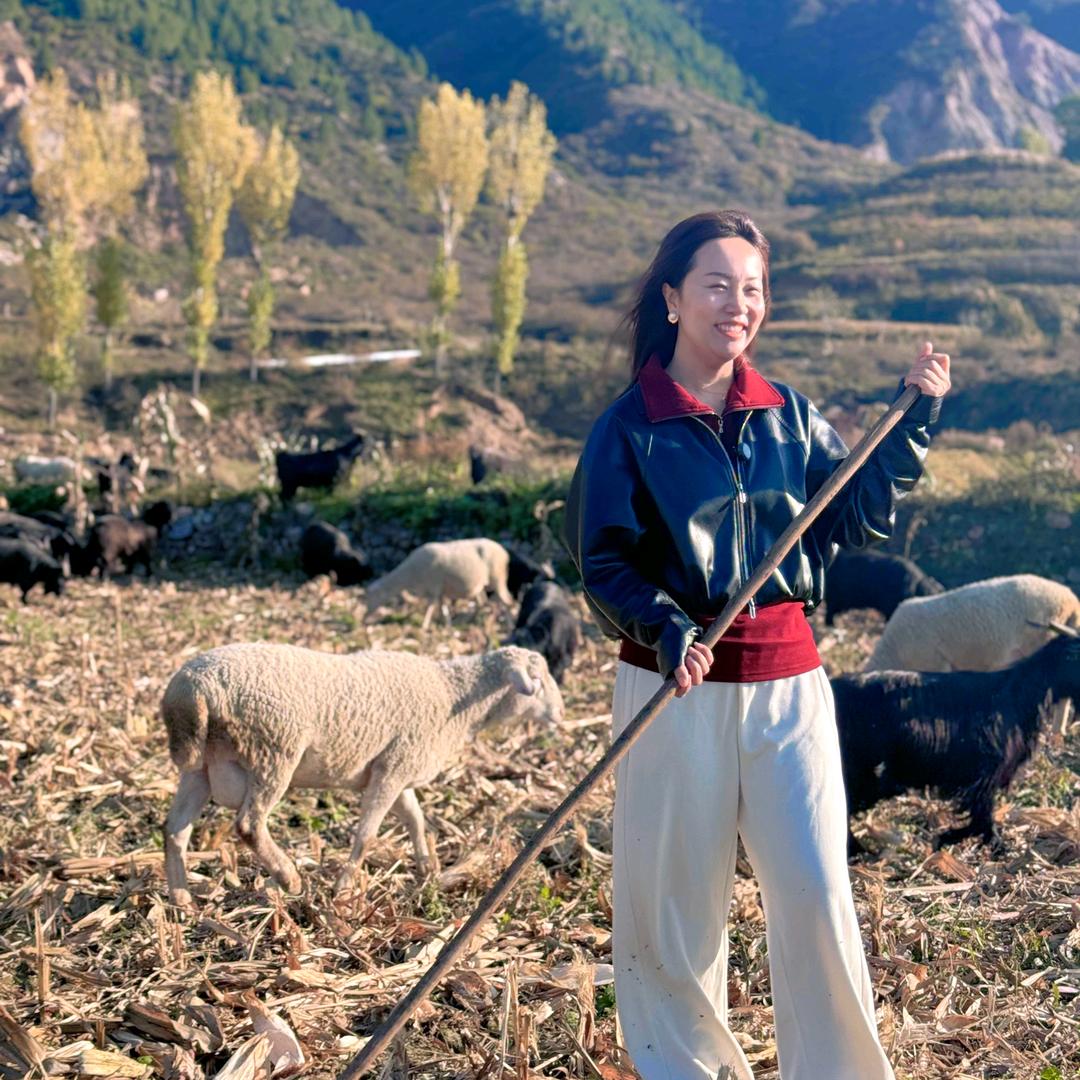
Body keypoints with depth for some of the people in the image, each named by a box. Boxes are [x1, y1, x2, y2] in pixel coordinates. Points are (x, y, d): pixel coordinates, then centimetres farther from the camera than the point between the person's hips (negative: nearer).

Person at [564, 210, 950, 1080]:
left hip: (788, 680, 3)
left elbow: (857, 518, 6)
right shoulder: (630, 428, -4)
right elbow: (603, 560, -6)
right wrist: (665, 628, -23)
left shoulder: (791, 415, 7)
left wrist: (915, 421, -2)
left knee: (816, 890, 0)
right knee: (675, 896, 8)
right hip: (674, 686, -2)